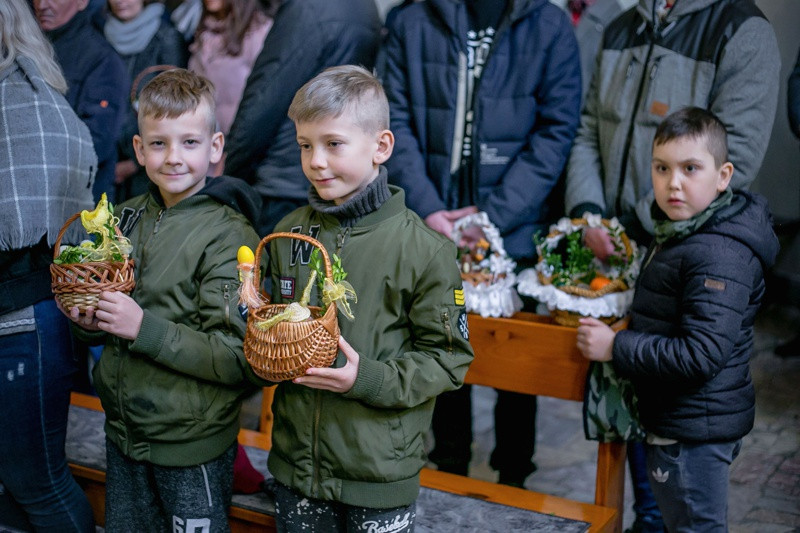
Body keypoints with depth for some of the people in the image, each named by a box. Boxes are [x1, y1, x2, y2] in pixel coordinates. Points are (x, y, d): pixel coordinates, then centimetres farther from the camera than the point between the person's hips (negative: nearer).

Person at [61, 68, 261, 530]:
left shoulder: (230, 236, -17)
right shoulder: (128, 217, 4)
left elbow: (238, 357, -21)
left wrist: (144, 328, -26)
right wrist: (90, 322, -6)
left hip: (193, 443, -6)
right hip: (124, 430, 6)